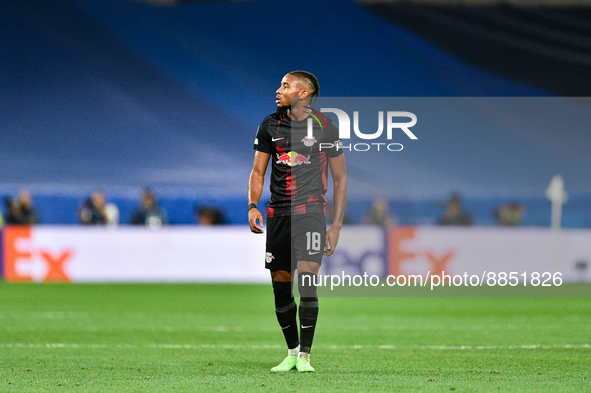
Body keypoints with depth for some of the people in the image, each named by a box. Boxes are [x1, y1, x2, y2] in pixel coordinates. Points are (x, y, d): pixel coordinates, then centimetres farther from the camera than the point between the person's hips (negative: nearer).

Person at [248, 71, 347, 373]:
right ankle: (292, 351, 19)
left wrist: (336, 226, -2)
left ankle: (305, 355, -8)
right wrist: (252, 206, -5)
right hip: (277, 212, 4)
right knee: (281, 288, 4)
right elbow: (258, 171, 13)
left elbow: (340, 178, 3)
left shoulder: (325, 127, -2)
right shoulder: (270, 125, 7)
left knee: (307, 283, -16)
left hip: (310, 211, -4)